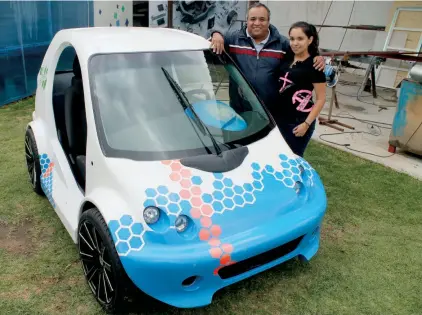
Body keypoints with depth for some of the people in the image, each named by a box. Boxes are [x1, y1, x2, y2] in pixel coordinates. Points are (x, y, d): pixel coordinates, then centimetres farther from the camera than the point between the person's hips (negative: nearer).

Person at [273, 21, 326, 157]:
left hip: (298, 121, -6)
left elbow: (321, 99, -10)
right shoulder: (287, 57, 6)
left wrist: (307, 123, -16)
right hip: (278, 117, 6)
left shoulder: (314, 65, -11)